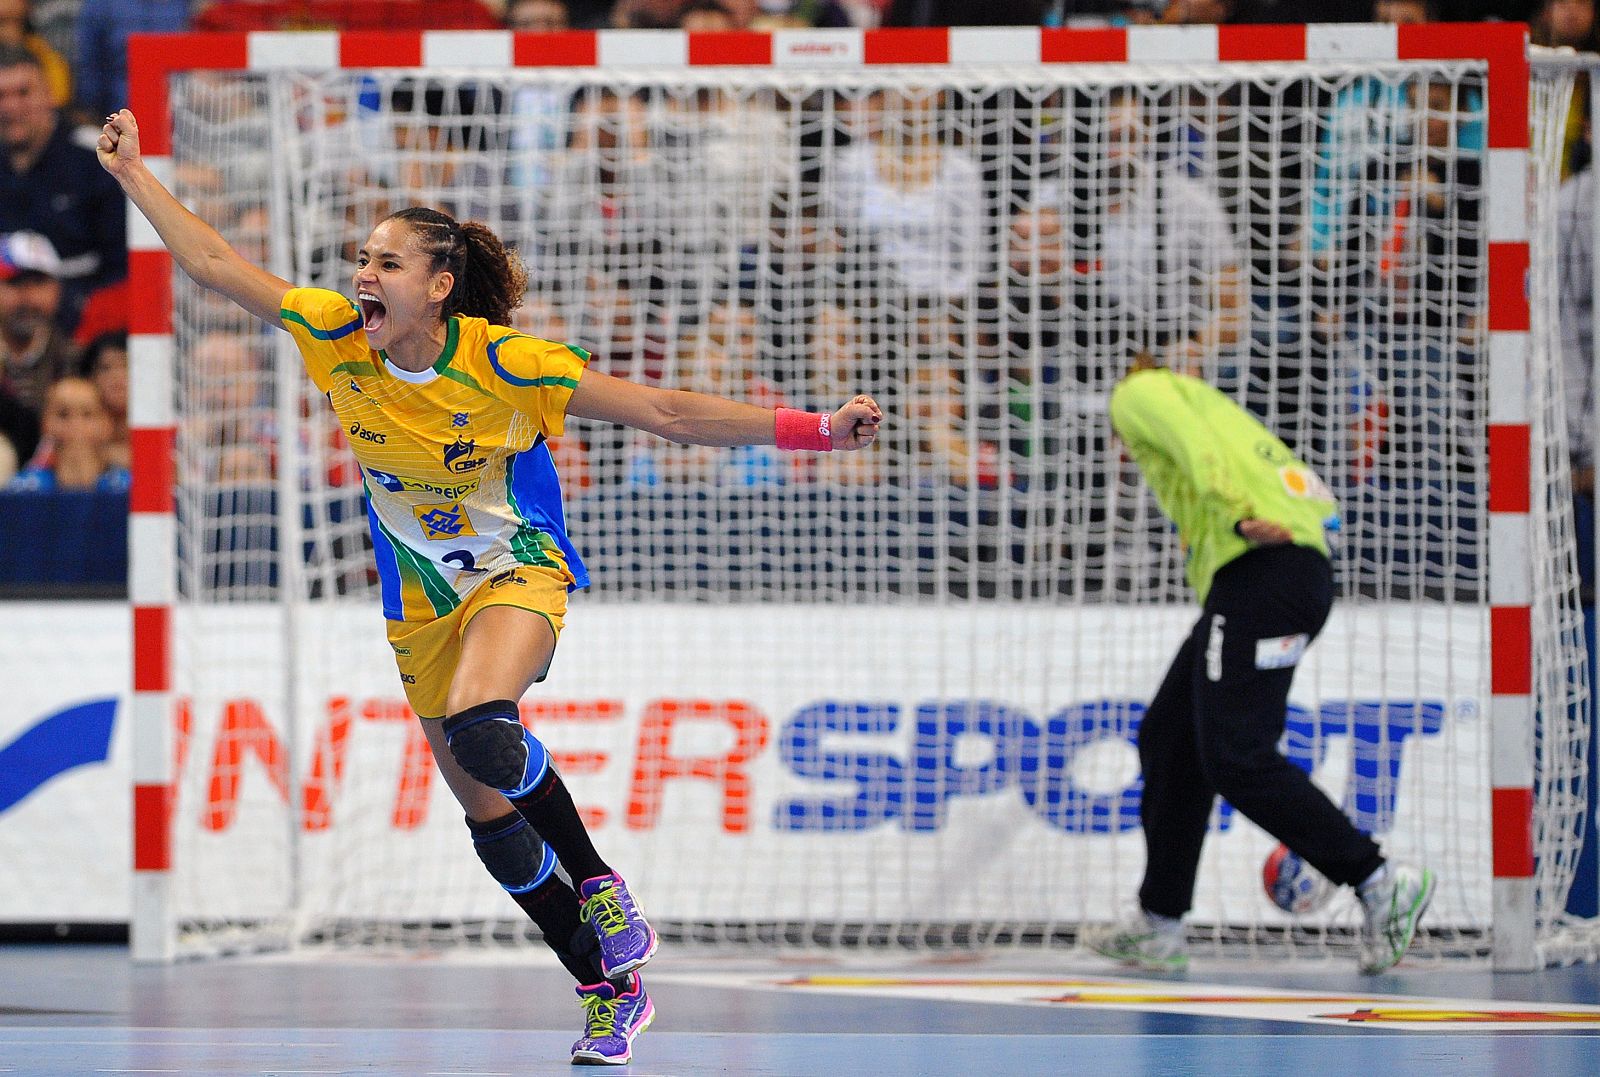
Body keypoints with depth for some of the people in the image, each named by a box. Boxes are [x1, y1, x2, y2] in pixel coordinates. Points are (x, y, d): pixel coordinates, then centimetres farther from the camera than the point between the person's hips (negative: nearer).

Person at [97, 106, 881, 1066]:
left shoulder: (505, 364, -22)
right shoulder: (338, 339, -11)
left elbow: (666, 413, -19)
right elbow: (215, 265, -3)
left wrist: (814, 429, -25)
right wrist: (133, 173, -5)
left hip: (518, 574, -5)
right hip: (423, 605, 5)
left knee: (481, 731, -36)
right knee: (491, 818, 5)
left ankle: (601, 887, -13)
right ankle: (611, 992, 20)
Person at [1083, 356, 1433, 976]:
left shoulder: (1139, 394, 13)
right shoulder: (1213, 409, 35)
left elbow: (1193, 443, -11)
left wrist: (1238, 514, -24)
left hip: (1261, 570, -9)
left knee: (1236, 759, -11)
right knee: (1169, 739, 14)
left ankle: (1381, 883, -12)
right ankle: (1158, 925, 18)